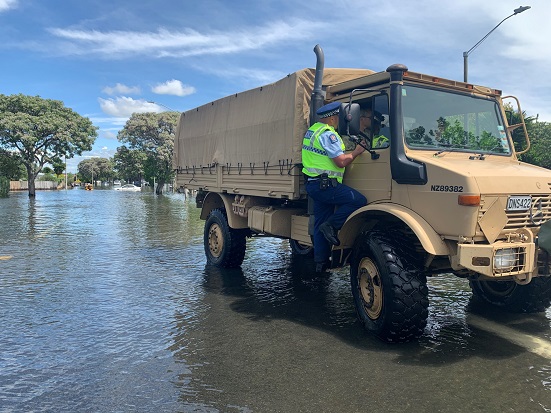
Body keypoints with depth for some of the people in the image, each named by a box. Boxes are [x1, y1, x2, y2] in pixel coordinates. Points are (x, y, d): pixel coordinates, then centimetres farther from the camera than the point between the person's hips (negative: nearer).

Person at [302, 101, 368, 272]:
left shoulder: (312, 130, 18)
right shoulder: (328, 134, -13)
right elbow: (341, 161, -18)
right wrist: (356, 152, -2)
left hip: (313, 184, 10)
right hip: (325, 184, -10)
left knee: (320, 225, 12)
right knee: (359, 201, -12)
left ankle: (321, 262, 17)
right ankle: (331, 225, -8)